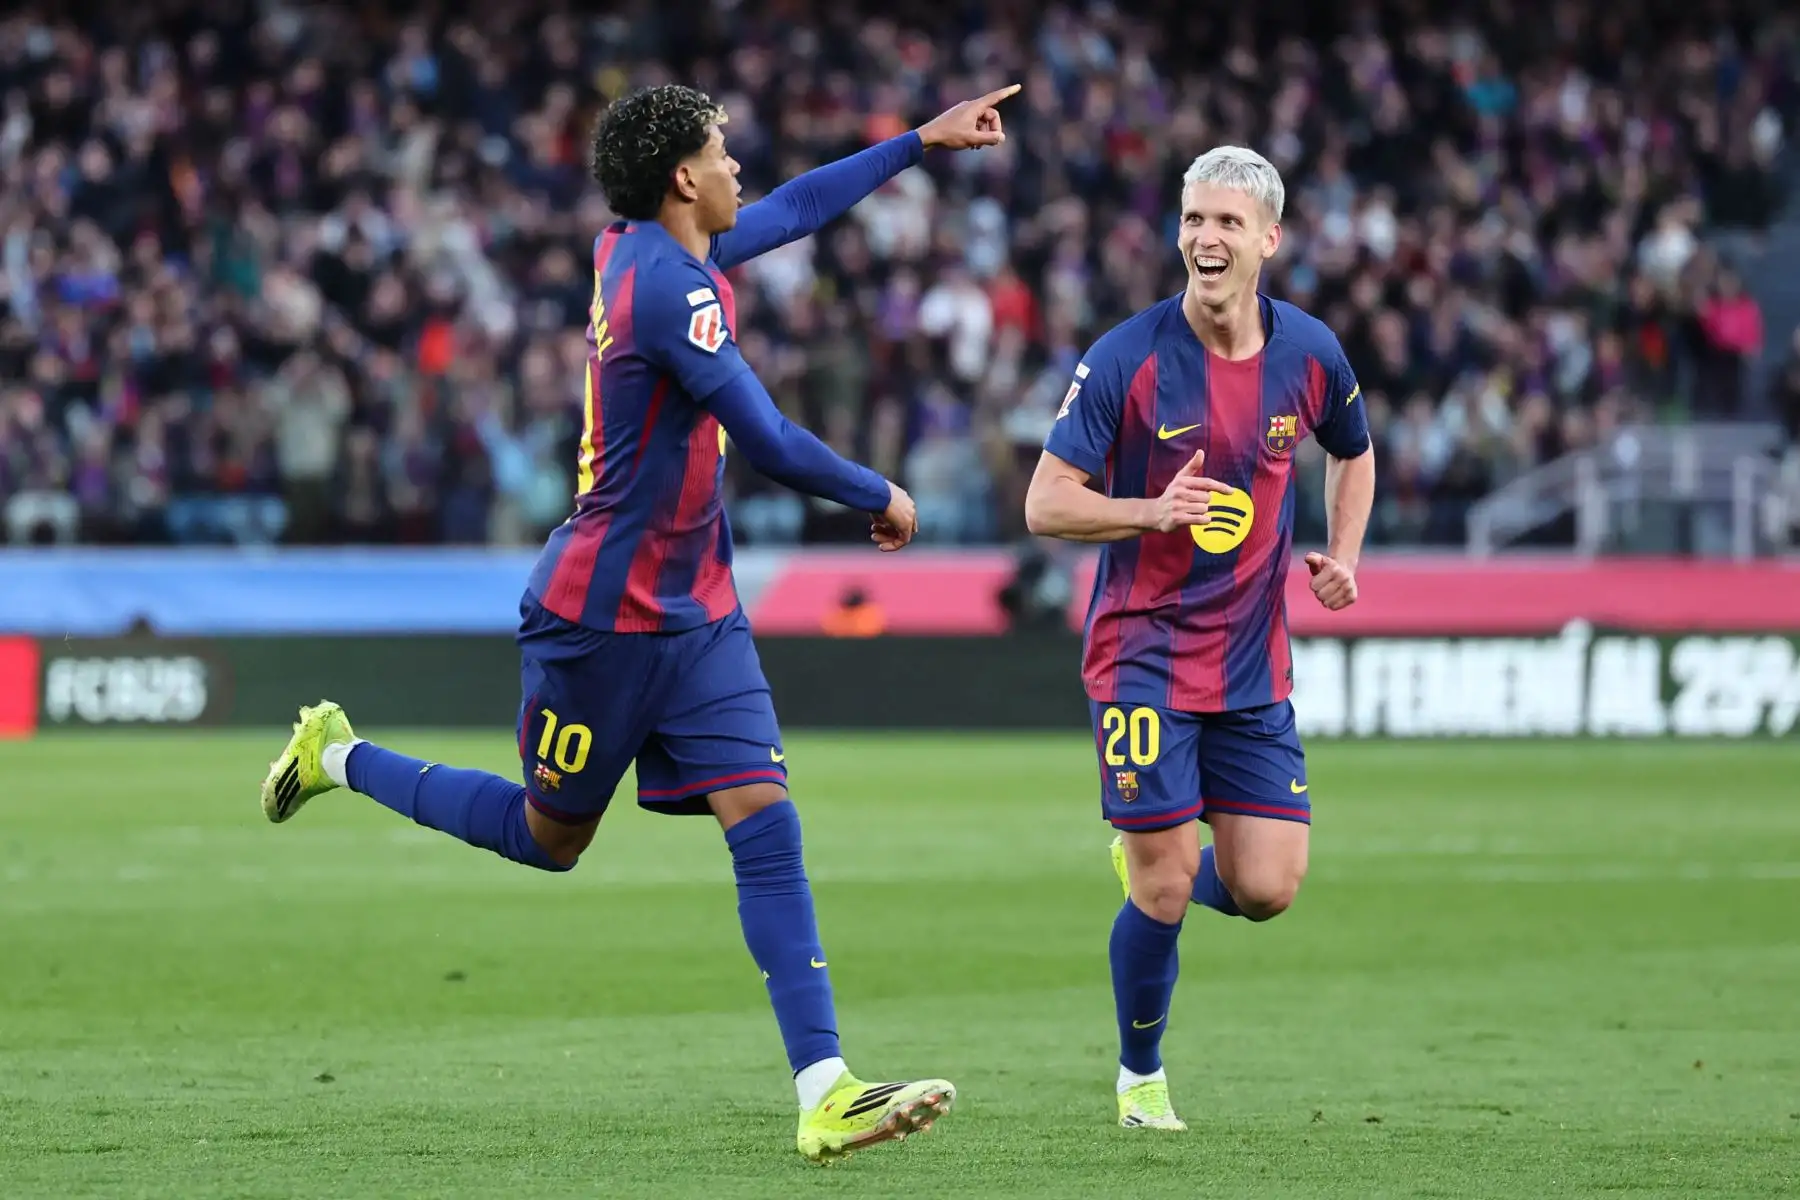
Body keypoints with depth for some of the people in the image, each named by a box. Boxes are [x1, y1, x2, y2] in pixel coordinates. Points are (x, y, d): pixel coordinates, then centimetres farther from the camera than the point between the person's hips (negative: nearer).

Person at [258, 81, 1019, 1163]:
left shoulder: (642, 251, 6)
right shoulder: (670, 286, -22)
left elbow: (794, 208, 24)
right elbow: (769, 443, -23)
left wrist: (920, 143, 26)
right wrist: (881, 498, -8)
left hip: (696, 615, 8)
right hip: (602, 615, -8)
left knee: (766, 821, -6)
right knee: (550, 837, 9)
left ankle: (825, 1093, -14)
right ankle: (344, 758, 32)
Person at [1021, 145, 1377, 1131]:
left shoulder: (1309, 353, 0)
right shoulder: (1126, 358, -13)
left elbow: (1353, 454, 22)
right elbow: (1046, 504, -12)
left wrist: (1342, 554, 5)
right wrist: (1153, 510, -28)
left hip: (1253, 665, 4)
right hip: (1142, 653, -4)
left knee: (1266, 889, -3)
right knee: (1166, 887, -6)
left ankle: (1144, 867, 32)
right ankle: (1140, 1076, 19)